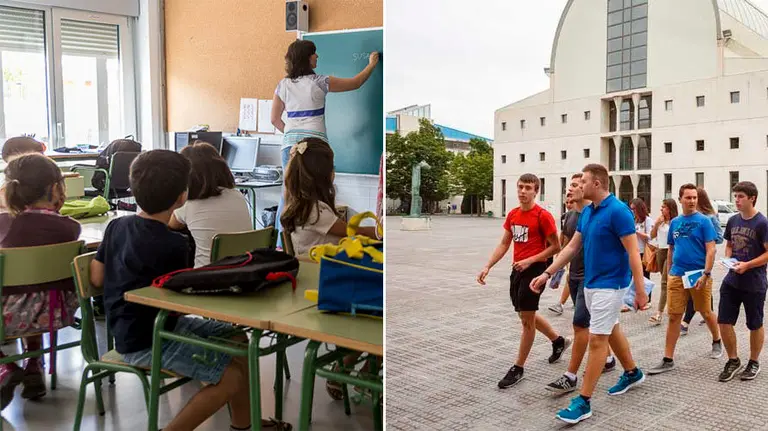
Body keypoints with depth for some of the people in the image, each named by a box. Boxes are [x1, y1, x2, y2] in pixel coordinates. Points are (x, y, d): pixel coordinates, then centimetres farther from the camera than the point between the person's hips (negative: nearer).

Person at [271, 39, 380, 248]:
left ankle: (282, 244, 10)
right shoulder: (319, 82, -3)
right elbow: (355, 83, 8)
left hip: (290, 143, 4)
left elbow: (275, 119, 11)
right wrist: (372, 64, 22)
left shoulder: (283, 85, 8)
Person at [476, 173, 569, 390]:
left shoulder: (543, 216, -12)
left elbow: (555, 247, -10)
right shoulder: (512, 214, 8)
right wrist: (487, 266, 2)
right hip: (517, 269, 8)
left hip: (534, 269, -8)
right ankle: (559, 340, 42)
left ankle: (518, 369, 8)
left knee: (527, 318, -2)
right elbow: (504, 244, 12)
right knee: (526, 314, 19)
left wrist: (530, 261, -19)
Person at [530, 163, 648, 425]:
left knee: (596, 340, -7)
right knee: (611, 331, 22)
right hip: (590, 283, 9)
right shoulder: (586, 212, 7)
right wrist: (547, 273, 7)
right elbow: (572, 247, 12)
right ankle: (632, 373, 43)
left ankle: (583, 402, -2)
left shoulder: (618, 211, -19)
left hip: (610, 284, -9)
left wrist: (640, 291, -20)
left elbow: (633, 252, -19)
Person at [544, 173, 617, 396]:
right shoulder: (570, 215, 9)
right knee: (593, 322, 18)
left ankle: (570, 377, -4)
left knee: (580, 324, -8)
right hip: (574, 277, 8)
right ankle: (608, 359, 36)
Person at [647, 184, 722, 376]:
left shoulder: (704, 221, -6)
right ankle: (668, 360, 5)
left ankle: (717, 342, 43)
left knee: (706, 313, 14)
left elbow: (710, 250, -11)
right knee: (674, 317, 2)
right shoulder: (675, 222, 8)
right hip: (677, 276, 4)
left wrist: (706, 274, -19)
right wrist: (669, 272, 14)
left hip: (698, 276, -3)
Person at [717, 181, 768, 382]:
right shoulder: (733, 220, 6)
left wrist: (747, 265, -21)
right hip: (732, 280, 5)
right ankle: (733, 360, 20)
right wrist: (728, 259, 0)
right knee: (724, 321, 2)